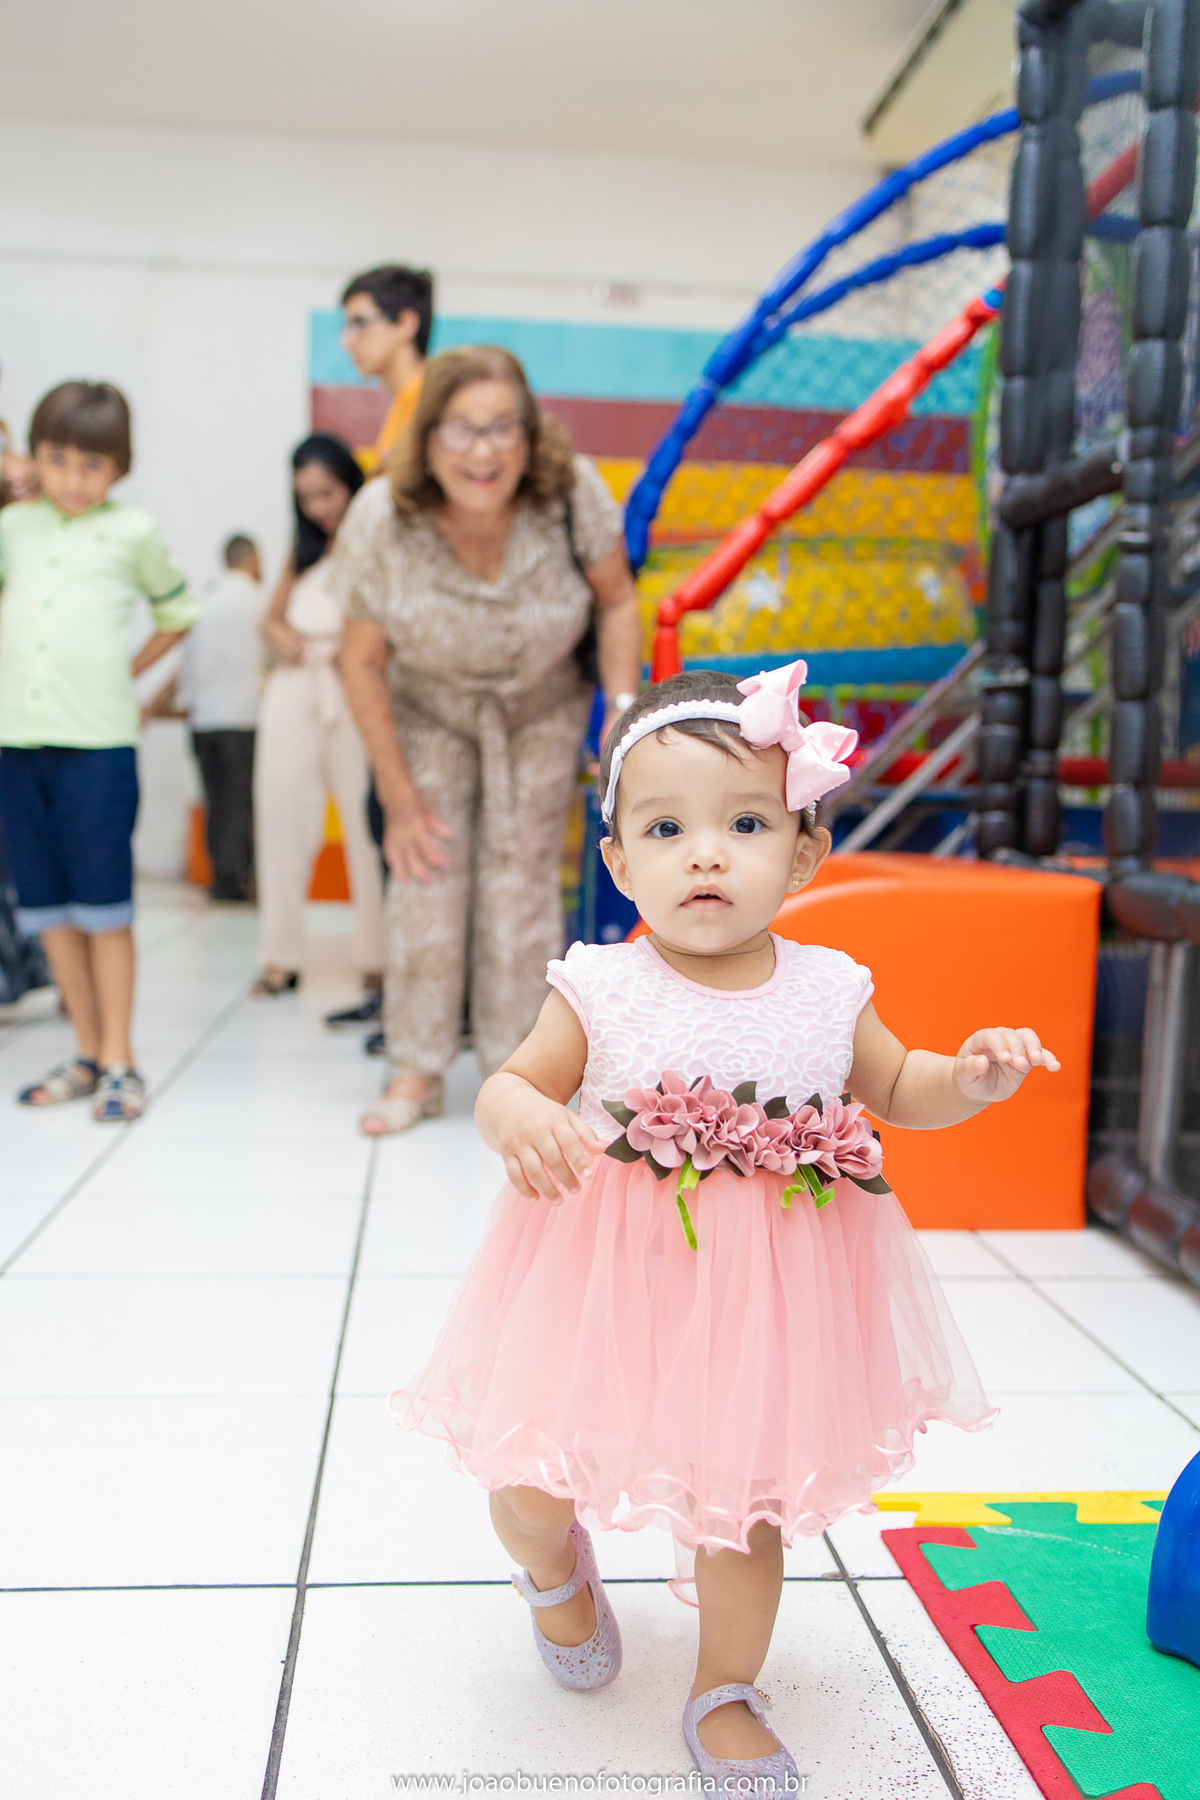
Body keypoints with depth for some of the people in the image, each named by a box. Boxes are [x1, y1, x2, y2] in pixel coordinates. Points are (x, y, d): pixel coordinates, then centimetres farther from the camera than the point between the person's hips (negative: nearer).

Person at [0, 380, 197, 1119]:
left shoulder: (134, 532, 3)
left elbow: (177, 612, 14)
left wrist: (130, 669, 6)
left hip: (99, 741, -4)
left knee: (103, 906, 0)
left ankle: (118, 1060, 9)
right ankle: (87, 1052, 20)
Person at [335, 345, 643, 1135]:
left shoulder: (573, 494, -28)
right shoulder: (382, 521, -28)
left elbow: (618, 601, -10)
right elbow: (364, 662, -16)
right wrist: (401, 797, -14)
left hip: (541, 711, 0)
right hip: (429, 712, 0)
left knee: (523, 879, -5)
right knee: (426, 877, -7)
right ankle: (419, 1071, 6)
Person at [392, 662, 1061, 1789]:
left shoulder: (827, 990, -6)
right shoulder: (601, 989, -13)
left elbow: (894, 1088, 9)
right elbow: (511, 1084, -7)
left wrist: (972, 1078, -11)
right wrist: (519, 1119, -31)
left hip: (763, 1296, 2)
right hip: (608, 1281, -1)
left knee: (746, 1503, 13)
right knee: (527, 1487, 6)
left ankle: (725, 1694, 41)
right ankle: (556, 1570, 45)